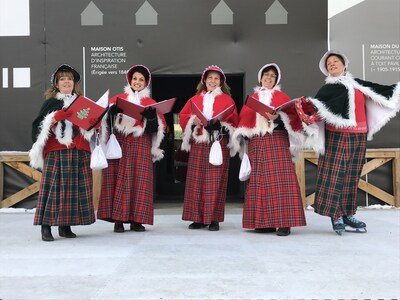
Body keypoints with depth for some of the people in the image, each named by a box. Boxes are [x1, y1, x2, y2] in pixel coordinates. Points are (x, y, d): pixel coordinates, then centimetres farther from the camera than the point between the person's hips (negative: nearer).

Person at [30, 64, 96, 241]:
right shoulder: (50, 103, 7)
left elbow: (92, 124, 22)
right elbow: (38, 126, -1)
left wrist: (93, 122, 1)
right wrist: (54, 118, -15)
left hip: (79, 152, 4)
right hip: (56, 151, -3)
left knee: (75, 186, 1)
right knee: (53, 185, -7)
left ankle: (65, 226, 9)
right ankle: (46, 227, -4)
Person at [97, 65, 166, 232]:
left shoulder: (151, 103, 15)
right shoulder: (118, 99, 16)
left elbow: (158, 128, 4)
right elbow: (106, 120, 5)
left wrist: (152, 117, -15)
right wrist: (112, 111, -15)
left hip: (140, 146, 0)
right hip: (119, 143, 0)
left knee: (139, 180, -3)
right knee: (118, 179, -5)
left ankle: (136, 220, 2)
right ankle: (118, 219, -1)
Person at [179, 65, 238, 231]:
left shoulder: (227, 99, 9)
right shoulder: (195, 99, 17)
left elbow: (233, 120, 1)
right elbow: (183, 115, 12)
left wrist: (220, 124, -16)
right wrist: (193, 121, -7)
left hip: (219, 144, -3)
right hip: (198, 144, 3)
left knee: (216, 180, -4)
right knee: (196, 180, 1)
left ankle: (214, 219, 1)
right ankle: (198, 218, 8)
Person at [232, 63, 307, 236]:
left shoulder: (282, 97, 11)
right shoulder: (253, 98, 19)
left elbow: (293, 115, -1)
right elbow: (244, 117, 15)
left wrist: (278, 117, -17)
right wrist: (243, 135, 2)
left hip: (277, 140, -3)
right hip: (257, 142, 4)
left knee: (279, 178, -12)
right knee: (259, 180, 0)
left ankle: (284, 222, -14)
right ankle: (263, 222, 3)